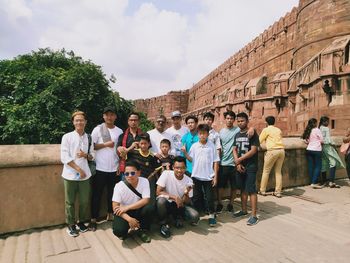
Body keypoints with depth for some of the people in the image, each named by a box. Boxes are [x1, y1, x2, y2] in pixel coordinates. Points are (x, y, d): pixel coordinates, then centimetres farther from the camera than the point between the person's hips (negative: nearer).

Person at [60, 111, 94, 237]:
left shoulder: (89, 138, 6)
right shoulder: (67, 137, -3)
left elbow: (92, 156, 11)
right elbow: (65, 158, -9)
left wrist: (85, 155, -12)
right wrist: (79, 169, -12)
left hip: (85, 175, 3)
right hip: (70, 175, -2)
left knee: (84, 201, 10)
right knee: (70, 202, 7)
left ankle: (82, 222, 29)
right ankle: (71, 224, 24)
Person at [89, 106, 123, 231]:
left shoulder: (119, 131, 7)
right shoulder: (98, 129, -4)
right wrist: (105, 144, -14)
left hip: (114, 168, 3)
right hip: (100, 168, -3)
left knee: (112, 193, 13)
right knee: (97, 194, 6)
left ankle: (110, 215, 29)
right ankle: (93, 219, 17)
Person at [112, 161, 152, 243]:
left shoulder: (144, 181, -15)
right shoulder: (119, 186, -18)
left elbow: (145, 200, -22)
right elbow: (115, 207, -20)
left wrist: (127, 207, -26)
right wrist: (129, 219, -32)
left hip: (138, 211, 2)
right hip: (123, 213, -1)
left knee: (148, 208, -30)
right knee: (118, 231, -29)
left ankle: (142, 231, -1)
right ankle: (124, 232, 11)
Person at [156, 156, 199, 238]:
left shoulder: (189, 181, -8)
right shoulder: (166, 174, -16)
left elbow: (187, 202, -5)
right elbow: (158, 192, -18)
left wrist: (186, 194, -27)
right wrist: (174, 197, -25)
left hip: (180, 205, 2)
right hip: (167, 203, -2)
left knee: (195, 217, -22)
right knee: (161, 200, -37)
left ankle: (178, 217, 11)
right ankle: (163, 224, -9)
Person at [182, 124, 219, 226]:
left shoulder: (212, 146, -4)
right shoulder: (194, 146, 0)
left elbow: (215, 161, -1)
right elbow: (191, 159, 2)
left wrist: (215, 176, -4)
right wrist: (185, 152, -14)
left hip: (208, 176, -2)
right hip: (196, 176, 2)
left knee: (209, 197, 6)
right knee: (196, 197, 12)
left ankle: (212, 215, 25)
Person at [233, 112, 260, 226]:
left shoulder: (252, 133, -7)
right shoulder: (237, 135, 11)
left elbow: (253, 150, -14)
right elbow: (234, 150, 9)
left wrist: (239, 159, -12)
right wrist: (237, 163, -6)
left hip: (250, 167, -6)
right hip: (239, 166, 6)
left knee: (251, 190, -5)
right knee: (242, 189, 15)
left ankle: (254, 216, 2)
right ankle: (244, 210, 28)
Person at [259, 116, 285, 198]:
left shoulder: (266, 129, 3)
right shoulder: (278, 130, 18)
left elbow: (260, 140, 6)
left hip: (272, 150, -5)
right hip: (281, 150, 5)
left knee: (266, 171, 6)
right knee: (278, 171, 11)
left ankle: (262, 190, 12)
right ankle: (278, 192, 12)